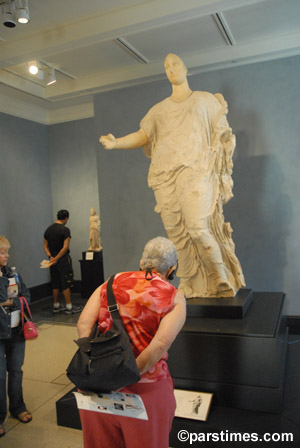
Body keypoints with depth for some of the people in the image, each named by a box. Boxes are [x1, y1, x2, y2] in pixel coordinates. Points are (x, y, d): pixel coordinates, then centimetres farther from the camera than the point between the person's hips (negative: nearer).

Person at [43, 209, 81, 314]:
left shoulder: (48, 229, 9)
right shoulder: (65, 230, -13)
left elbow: (45, 246, 8)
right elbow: (65, 247, -20)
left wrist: (50, 257, -3)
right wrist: (56, 258, -14)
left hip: (53, 260, 7)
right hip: (63, 259, -7)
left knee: (55, 284, 13)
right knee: (66, 284, -2)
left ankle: (56, 306, 21)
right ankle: (69, 307, 2)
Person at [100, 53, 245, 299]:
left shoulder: (206, 99, 19)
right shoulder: (160, 108, 24)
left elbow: (222, 135, 15)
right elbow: (142, 135, 13)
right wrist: (116, 142, -2)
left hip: (195, 170, -3)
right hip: (165, 175, 3)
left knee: (198, 228, -20)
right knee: (177, 235, -2)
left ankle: (223, 282, -2)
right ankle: (192, 287, 8)